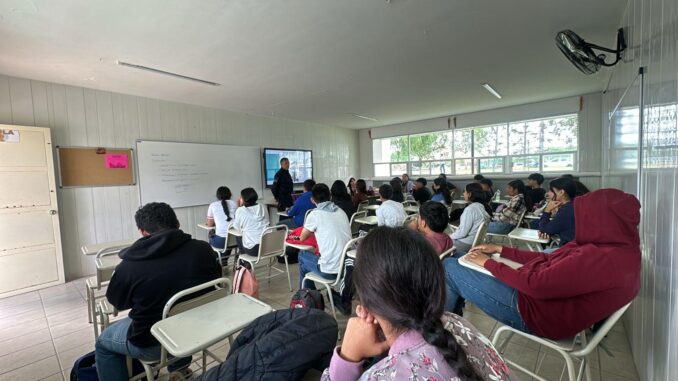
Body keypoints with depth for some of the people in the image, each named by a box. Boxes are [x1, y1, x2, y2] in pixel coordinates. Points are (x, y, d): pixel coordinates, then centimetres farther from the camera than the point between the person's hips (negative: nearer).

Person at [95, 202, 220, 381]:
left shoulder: (129, 266, -24)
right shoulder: (203, 249, -17)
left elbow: (116, 302, -2)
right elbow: (216, 280, 3)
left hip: (154, 344, -3)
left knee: (103, 342, 26)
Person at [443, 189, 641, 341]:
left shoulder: (602, 259, -27)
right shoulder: (622, 249, 5)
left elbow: (536, 285, -26)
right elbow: (549, 260, 9)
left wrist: (488, 263, -12)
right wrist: (500, 250, 9)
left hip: (531, 311, -10)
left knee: (450, 267, -5)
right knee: (461, 262, 14)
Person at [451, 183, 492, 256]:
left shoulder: (470, 209, -23)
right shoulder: (483, 206, 3)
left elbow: (462, 232, -21)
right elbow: (470, 228, 9)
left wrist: (450, 236, -4)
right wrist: (453, 234, 9)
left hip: (467, 244, -8)